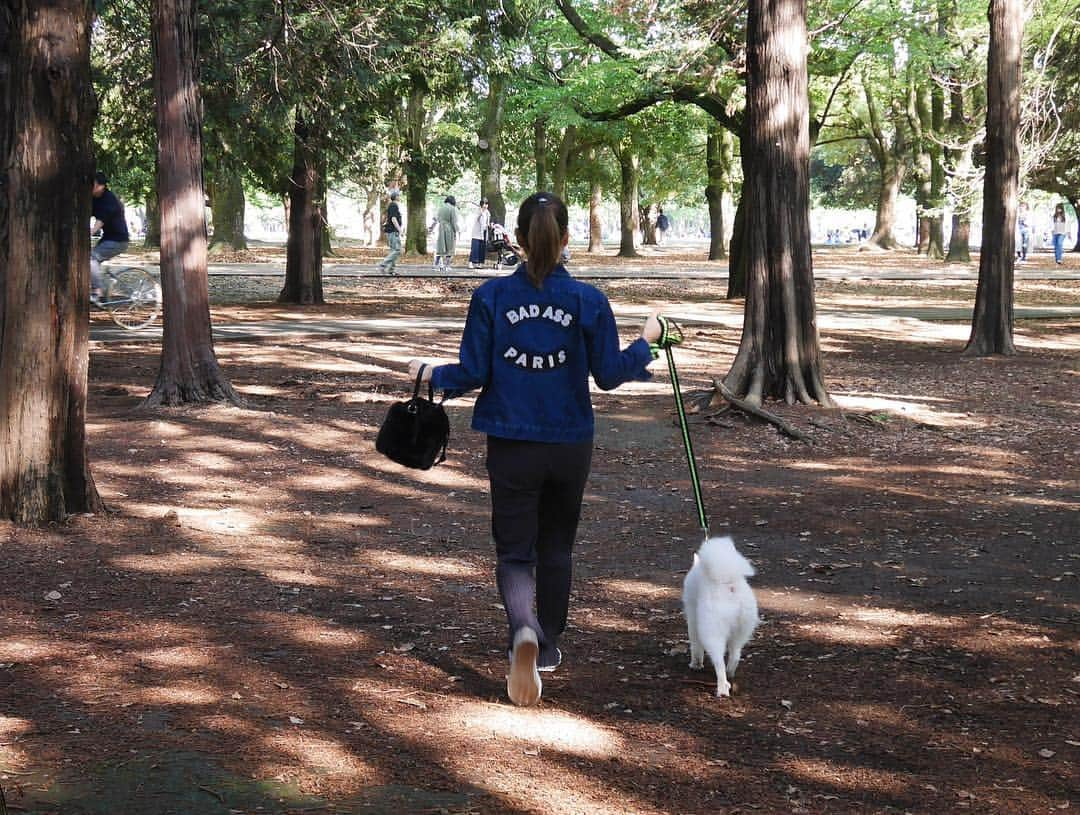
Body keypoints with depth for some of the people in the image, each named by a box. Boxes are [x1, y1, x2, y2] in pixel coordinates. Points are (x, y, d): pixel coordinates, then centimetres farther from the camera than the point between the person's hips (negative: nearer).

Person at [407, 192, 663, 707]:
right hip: (570, 447, 1)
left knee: (514, 552, 4)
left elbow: (472, 374, -7)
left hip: (511, 446, -1)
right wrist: (646, 341, 14)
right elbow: (609, 374, -5)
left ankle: (523, 630, -25)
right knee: (556, 547, 20)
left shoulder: (491, 297, -8)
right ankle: (548, 648, 30)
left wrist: (430, 374, 13)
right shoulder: (588, 301, -8)